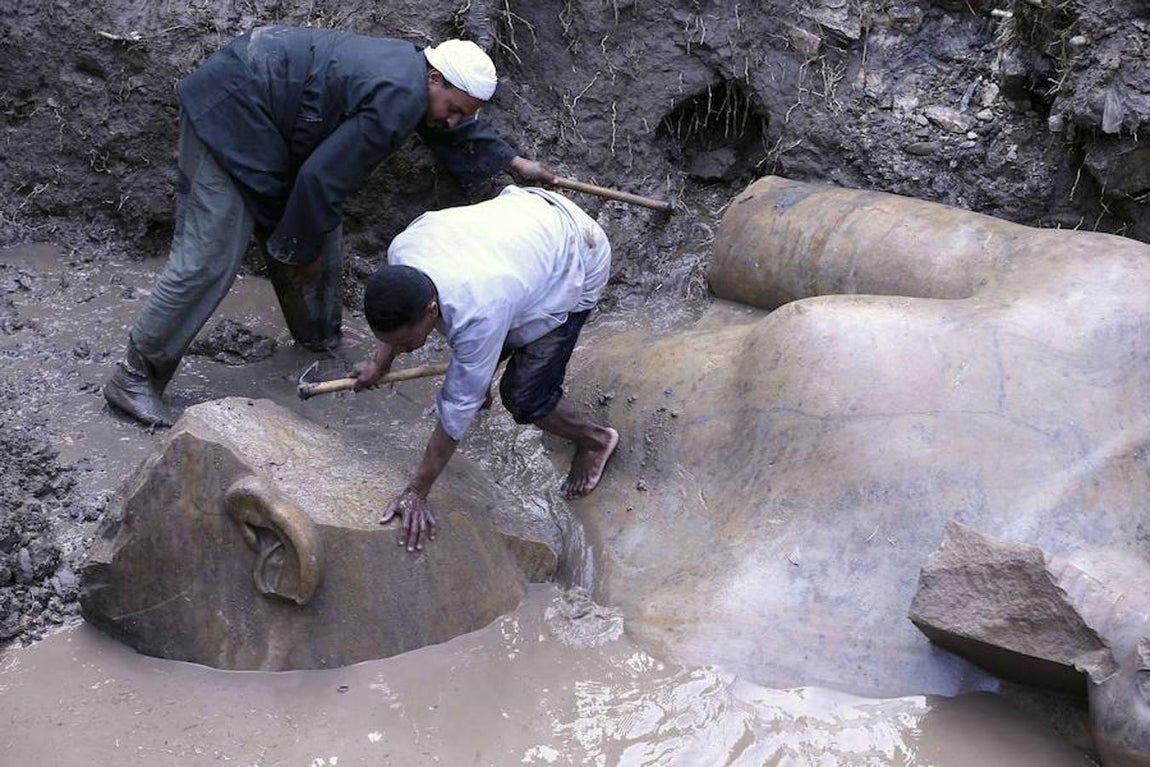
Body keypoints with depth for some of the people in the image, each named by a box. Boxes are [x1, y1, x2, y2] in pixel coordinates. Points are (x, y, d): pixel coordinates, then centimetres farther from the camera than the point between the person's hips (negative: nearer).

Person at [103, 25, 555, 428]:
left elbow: (457, 131, 28)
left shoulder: (412, 69, 6)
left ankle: (318, 337, 34)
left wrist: (515, 162, 30)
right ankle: (134, 378, -3)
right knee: (209, 259, -12)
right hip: (229, 113, -10)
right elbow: (322, 178, -24)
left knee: (319, 235, 15)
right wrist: (300, 249, -11)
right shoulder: (397, 102, -25)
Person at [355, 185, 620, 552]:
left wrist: (416, 492, -23)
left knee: (523, 398, -9)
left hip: (577, 262, -7)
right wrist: (380, 362, 5)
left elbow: (457, 411, -31)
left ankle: (595, 440, 18)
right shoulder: (401, 251, -24)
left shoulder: (478, 314, -42)